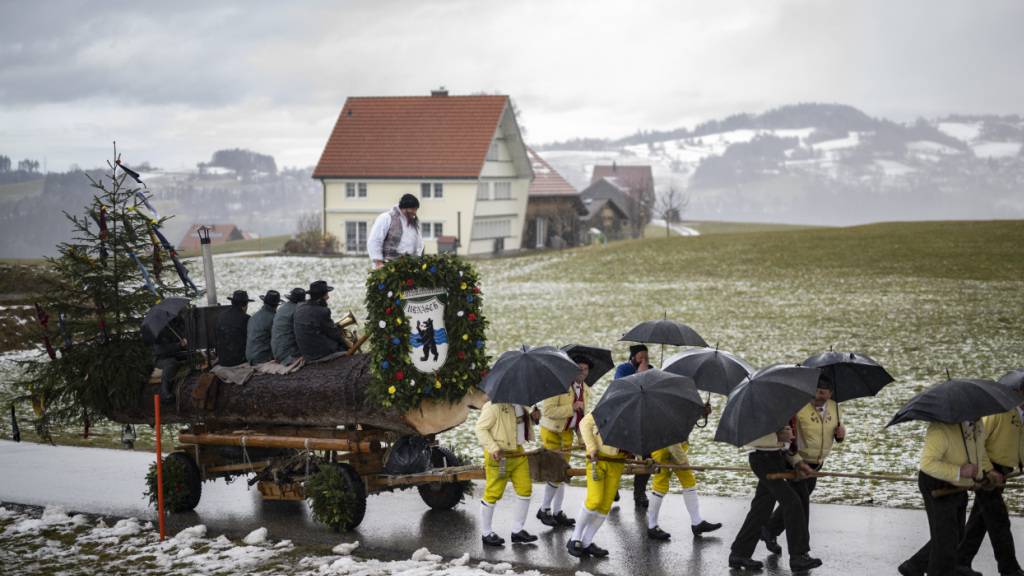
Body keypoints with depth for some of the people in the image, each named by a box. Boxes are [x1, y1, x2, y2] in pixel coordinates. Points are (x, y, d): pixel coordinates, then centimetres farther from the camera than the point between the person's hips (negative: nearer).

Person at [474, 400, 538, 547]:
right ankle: (486, 533, 14)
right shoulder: (494, 406, -20)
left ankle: (517, 530, 20)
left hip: (518, 453, 8)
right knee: (493, 493, 0)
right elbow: (480, 428, -19)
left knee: (525, 489, 7)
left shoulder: (521, 406, 7)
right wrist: (493, 448, -26)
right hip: (498, 456, -8)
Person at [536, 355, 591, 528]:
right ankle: (544, 510, 6)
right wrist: (571, 408, -29)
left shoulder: (584, 388, 6)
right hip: (552, 432, -8)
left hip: (568, 432, 8)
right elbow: (547, 411, -28)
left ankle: (557, 513, 20)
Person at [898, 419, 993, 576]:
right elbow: (927, 463, -35)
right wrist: (960, 471, -34)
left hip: (956, 487, 9)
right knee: (945, 540, -6)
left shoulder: (976, 422, -3)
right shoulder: (942, 428, -30)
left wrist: (988, 471, 7)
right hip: (937, 486, -9)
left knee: (955, 538, 17)